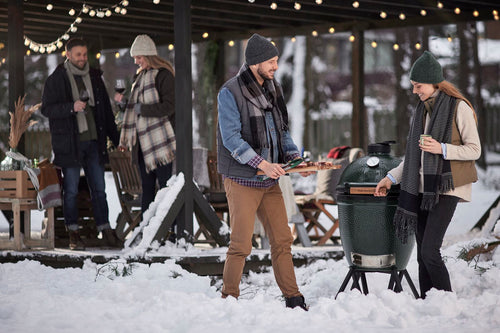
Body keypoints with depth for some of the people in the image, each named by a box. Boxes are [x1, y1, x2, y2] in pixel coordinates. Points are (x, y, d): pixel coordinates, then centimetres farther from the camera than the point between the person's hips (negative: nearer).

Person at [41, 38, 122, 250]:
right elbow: (47, 109, -7)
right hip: (69, 143, -4)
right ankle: (73, 234, 6)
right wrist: (71, 107, -21)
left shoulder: (94, 77, 12)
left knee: (99, 189, 6)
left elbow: (106, 109, 18)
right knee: (71, 190, 0)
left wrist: (115, 137, 14)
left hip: (93, 141, 4)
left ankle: (105, 231, 9)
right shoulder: (56, 80, -1)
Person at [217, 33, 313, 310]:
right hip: (242, 180, -6)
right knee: (241, 245, -6)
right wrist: (262, 163, -24)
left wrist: (295, 158, 0)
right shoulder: (230, 92, -10)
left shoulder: (273, 89, 11)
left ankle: (293, 298, 13)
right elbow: (231, 138, -17)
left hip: (270, 181, 6)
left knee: (282, 240, 6)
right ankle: (229, 298, 8)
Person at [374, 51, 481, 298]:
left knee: (429, 251, -15)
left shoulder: (458, 108, -7)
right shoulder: (423, 109, 15)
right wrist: (392, 177, 17)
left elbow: (474, 150, -7)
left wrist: (442, 149, -20)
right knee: (422, 254, 5)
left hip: (445, 188, -7)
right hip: (422, 188, 7)